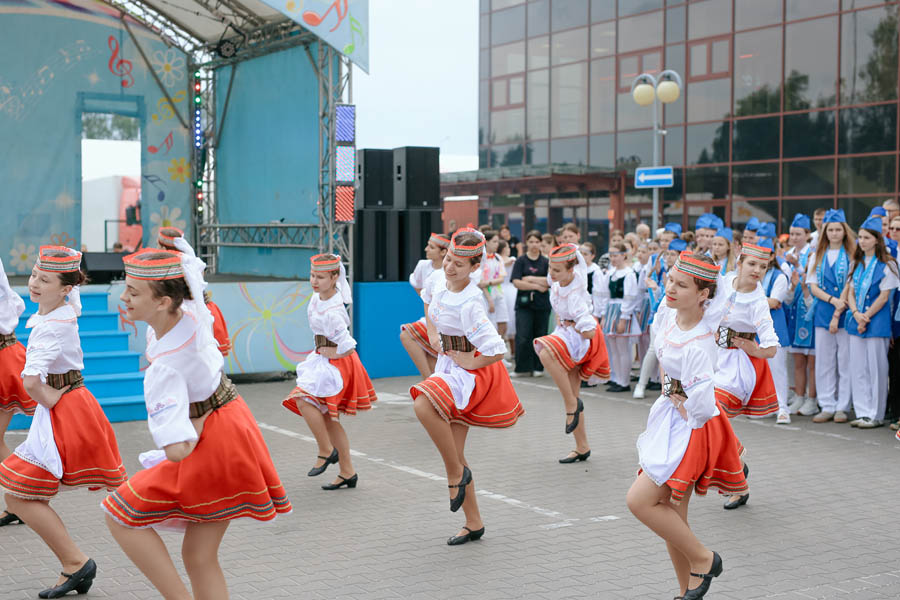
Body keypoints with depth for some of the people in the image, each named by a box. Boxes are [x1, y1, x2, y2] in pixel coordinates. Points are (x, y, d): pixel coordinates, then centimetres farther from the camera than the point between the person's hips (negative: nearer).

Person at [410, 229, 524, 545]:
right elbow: (430, 305, 27)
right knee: (453, 453, 9)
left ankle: (457, 472, -16)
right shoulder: (441, 287, 1)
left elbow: (496, 351, -28)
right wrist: (432, 332, 16)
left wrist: (471, 363, -14)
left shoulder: (469, 304, -24)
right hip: (448, 365, 9)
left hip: (472, 371, -9)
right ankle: (473, 523, 21)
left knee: (424, 405, -36)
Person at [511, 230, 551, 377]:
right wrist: (538, 286, -11)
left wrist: (531, 279, -10)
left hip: (542, 304, 2)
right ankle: (522, 368, 0)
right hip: (524, 303, -2)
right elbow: (516, 282, -8)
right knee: (523, 337, -8)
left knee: (540, 336, 4)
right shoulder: (520, 261, 2)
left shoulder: (546, 262, 7)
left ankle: (538, 367, 14)